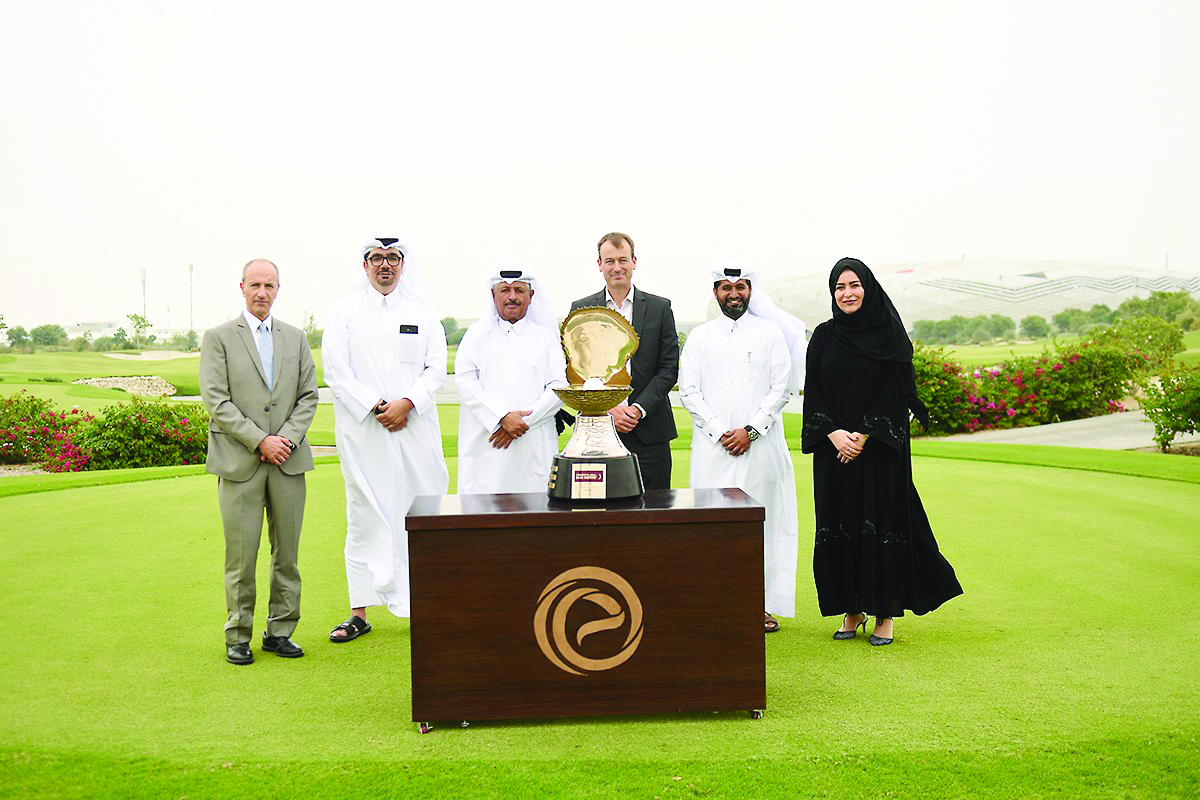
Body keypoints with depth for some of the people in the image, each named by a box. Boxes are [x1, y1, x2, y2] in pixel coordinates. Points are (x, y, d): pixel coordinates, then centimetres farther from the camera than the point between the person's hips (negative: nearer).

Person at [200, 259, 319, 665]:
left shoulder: (296, 338, 14)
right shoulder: (218, 337, 3)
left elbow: (308, 395, 10)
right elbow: (216, 401, -5)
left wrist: (287, 438, -5)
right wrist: (260, 441, -11)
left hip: (289, 461, 3)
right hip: (240, 462, -3)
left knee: (287, 551, 6)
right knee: (241, 553, -1)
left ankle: (280, 631, 17)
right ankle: (238, 636, 11)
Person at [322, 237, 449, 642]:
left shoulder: (422, 312, 11)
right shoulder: (345, 312, 7)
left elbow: (437, 367, 4)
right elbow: (336, 371, -1)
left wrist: (407, 403, -11)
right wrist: (374, 407, -11)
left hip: (415, 428, 1)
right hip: (362, 430, -1)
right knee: (364, 517, 2)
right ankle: (360, 612, 8)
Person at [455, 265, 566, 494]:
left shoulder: (546, 337, 14)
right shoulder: (476, 335, 14)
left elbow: (560, 385, 4)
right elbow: (465, 380, 1)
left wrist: (525, 421, -8)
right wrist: (502, 417, -11)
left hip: (535, 447, 0)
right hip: (484, 446, 0)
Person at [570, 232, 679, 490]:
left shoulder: (660, 307, 7)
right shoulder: (581, 309, 7)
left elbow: (669, 368, 3)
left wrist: (638, 409, -9)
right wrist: (607, 410, -9)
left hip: (649, 430, 0)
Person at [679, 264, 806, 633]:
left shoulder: (771, 332, 8)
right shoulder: (699, 336, 10)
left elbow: (782, 387, 1)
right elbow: (689, 390, 3)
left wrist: (750, 430, -8)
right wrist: (719, 432, -8)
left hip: (760, 445, 0)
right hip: (713, 446, 1)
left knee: (762, 517, 1)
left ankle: (763, 604, 9)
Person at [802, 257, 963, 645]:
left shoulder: (889, 333, -2)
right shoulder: (824, 336, 7)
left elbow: (896, 390, -8)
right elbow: (813, 392, 4)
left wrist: (864, 435, -15)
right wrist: (833, 433, -11)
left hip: (880, 449, -3)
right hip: (835, 449, 3)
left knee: (883, 523, -2)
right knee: (840, 525, 5)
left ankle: (886, 613, 10)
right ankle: (852, 609, 17)